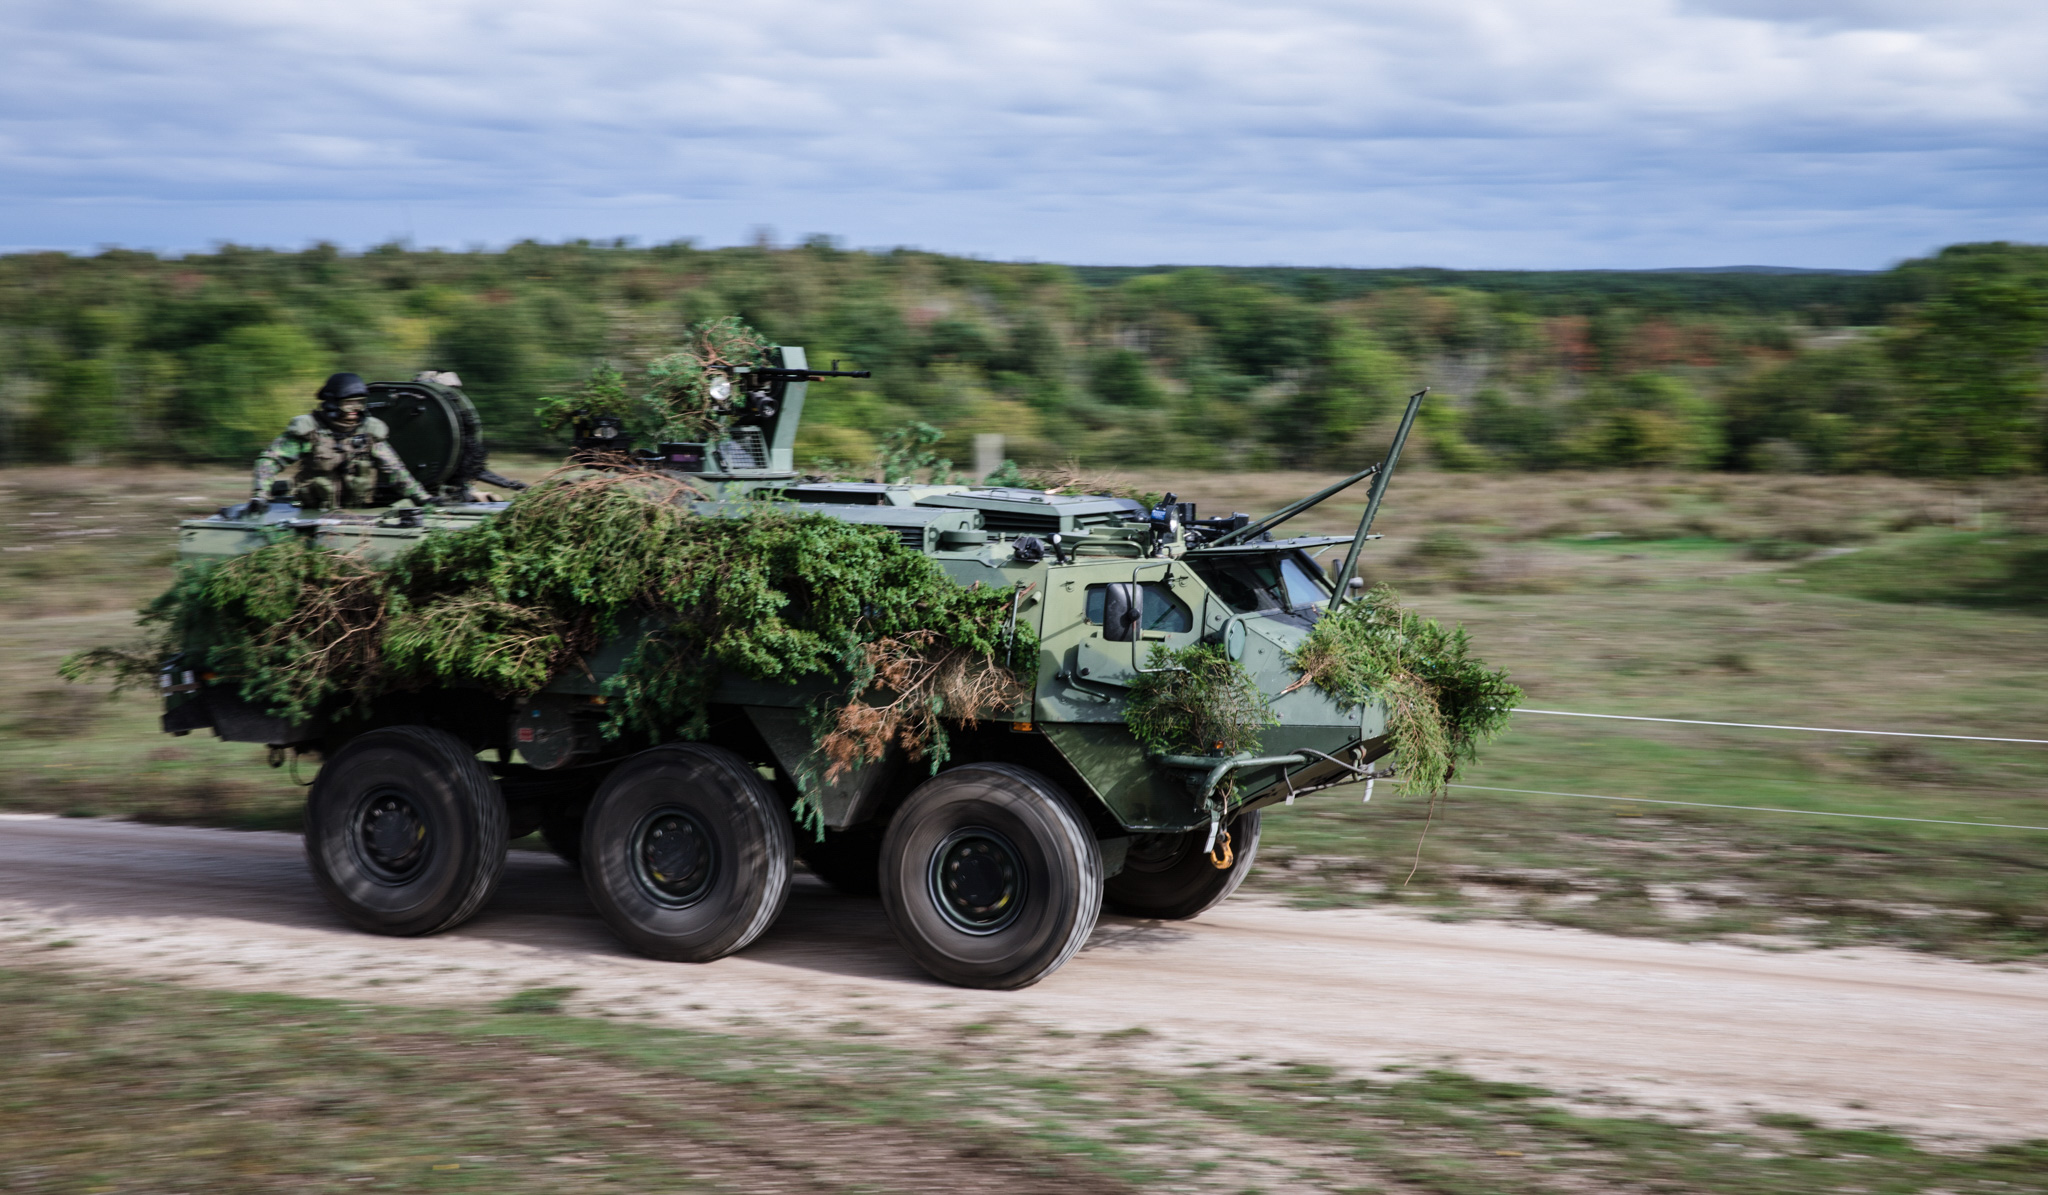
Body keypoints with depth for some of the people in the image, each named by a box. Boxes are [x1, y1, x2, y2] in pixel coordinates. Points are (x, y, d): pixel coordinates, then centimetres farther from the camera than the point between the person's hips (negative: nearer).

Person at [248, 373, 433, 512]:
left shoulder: (369, 432, 9)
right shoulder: (307, 429, -3)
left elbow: (393, 469, 15)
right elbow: (270, 460, -1)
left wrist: (422, 498, 8)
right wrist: (259, 496, -15)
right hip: (313, 514, -3)